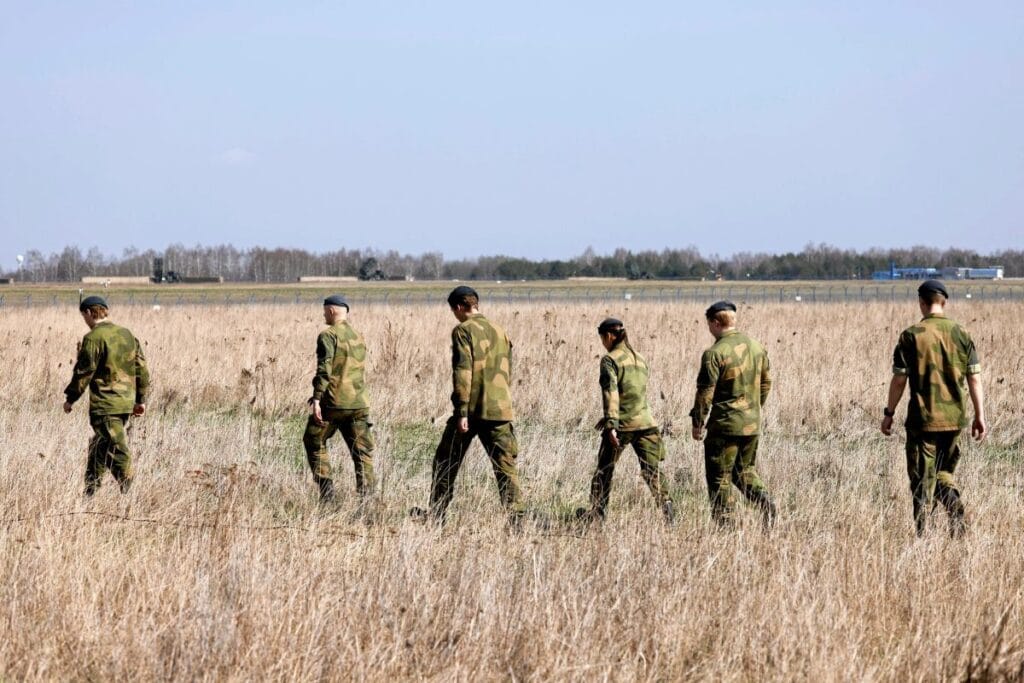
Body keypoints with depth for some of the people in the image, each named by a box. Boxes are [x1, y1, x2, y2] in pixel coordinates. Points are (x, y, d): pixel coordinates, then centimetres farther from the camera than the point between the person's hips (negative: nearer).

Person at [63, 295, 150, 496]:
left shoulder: (93, 338, -13)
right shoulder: (127, 334, 10)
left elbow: (84, 372, -12)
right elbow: (141, 368, 12)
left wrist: (70, 398, -1)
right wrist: (140, 400, 19)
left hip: (104, 406, -8)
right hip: (126, 402, 8)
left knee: (117, 451, -7)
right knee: (99, 446, 20)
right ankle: (90, 491, 28)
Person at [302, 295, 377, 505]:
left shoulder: (328, 336, -8)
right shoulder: (359, 338, 14)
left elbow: (324, 368, -18)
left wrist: (317, 398, -20)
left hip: (333, 402, -6)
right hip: (358, 404, 6)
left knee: (314, 442, 12)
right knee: (362, 451, 5)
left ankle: (326, 492, 4)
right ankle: (366, 498, -3)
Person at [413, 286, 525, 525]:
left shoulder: (463, 331, -7)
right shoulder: (500, 332, 13)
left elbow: (462, 372, -15)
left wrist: (462, 412, -16)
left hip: (472, 410, -5)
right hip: (500, 411, 5)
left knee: (446, 462, 12)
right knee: (506, 466, 2)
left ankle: (437, 513, 19)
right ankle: (515, 517, -7)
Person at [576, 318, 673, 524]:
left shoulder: (610, 360, -6)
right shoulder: (640, 359, 15)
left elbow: (611, 392, -17)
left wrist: (611, 424, -21)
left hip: (622, 424, -5)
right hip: (645, 422, 5)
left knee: (604, 469, 11)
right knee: (651, 469, 1)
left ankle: (597, 512, 20)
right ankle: (665, 505, -16)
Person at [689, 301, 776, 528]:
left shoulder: (714, 354, -15)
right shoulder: (756, 347, 6)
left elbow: (705, 392, -14)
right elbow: (766, 383, 14)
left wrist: (698, 423, -3)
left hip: (724, 424, -6)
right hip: (752, 424, 6)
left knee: (720, 476, 3)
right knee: (745, 470, 20)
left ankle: (725, 522, 2)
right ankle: (764, 501, -4)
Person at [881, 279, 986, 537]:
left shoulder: (911, 335, -8)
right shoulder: (961, 334, 1)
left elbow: (899, 380, -6)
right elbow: (974, 379, 1)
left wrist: (889, 413, 5)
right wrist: (980, 416, 6)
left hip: (922, 419, -4)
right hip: (954, 418, 4)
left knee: (922, 479, 4)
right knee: (943, 471, 20)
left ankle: (923, 534, 3)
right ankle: (956, 511, -4)